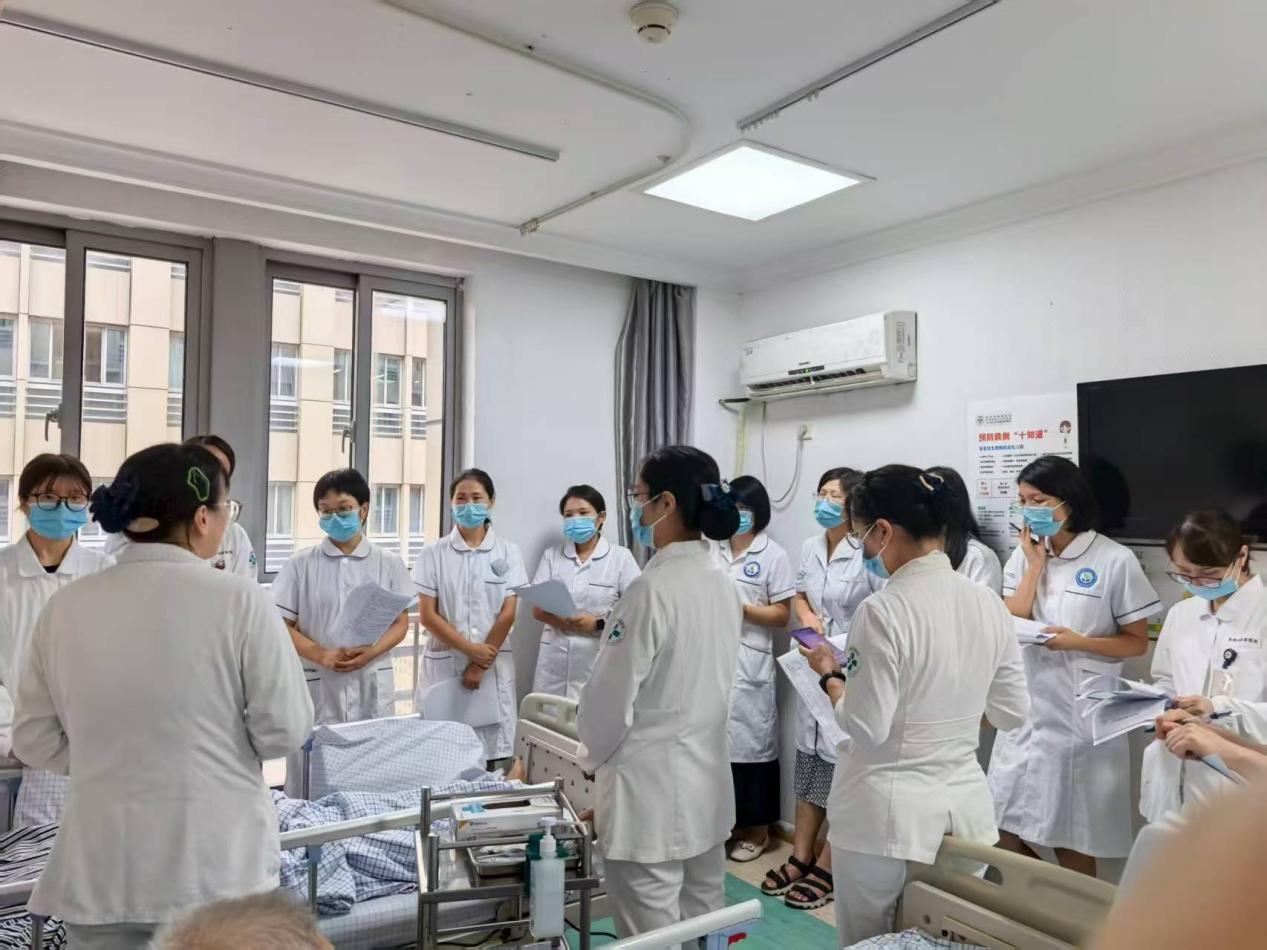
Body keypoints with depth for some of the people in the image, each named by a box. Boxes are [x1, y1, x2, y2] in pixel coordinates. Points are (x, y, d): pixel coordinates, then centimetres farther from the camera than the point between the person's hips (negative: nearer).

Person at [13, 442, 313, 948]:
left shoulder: (64, 607, -4)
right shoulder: (237, 599, -16)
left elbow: (35, 742, 4)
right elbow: (284, 730, -12)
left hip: (101, 868, 4)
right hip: (216, 864, -3)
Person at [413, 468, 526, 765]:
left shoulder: (507, 552, 3)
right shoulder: (433, 553, 1)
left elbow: (507, 615, -1)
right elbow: (428, 615, -3)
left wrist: (480, 665, -7)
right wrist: (470, 649, -11)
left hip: (492, 666, 0)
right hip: (444, 664, 0)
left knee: (489, 751, 3)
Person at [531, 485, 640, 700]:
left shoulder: (621, 557, 2)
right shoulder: (551, 555, 10)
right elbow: (538, 609, 4)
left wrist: (598, 624, -16)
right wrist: (565, 620, -13)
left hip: (599, 658, -2)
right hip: (555, 659, 2)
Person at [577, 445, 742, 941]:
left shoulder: (653, 589, -23)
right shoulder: (722, 585, 3)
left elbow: (611, 696, -17)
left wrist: (594, 757, 2)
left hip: (651, 788, -8)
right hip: (707, 781, 8)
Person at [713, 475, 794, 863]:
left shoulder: (773, 555, -4)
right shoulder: (712, 550, 8)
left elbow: (782, 615, -6)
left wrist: (738, 606, -15)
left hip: (749, 663, -4)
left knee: (752, 740, 4)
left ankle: (757, 829, 19)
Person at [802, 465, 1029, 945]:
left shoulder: (883, 610, -21)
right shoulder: (989, 603, -1)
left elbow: (865, 727, -20)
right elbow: (1013, 712, 7)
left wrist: (830, 675, -4)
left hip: (889, 811, -6)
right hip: (965, 802, 6)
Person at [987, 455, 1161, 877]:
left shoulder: (1115, 560, -8)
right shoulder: (1023, 556, 5)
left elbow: (1137, 642, -3)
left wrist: (1078, 642, -19)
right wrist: (1036, 563, -8)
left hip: (1082, 714, -4)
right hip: (1026, 709, 4)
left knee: (1072, 842, 9)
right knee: (1004, 832, 9)